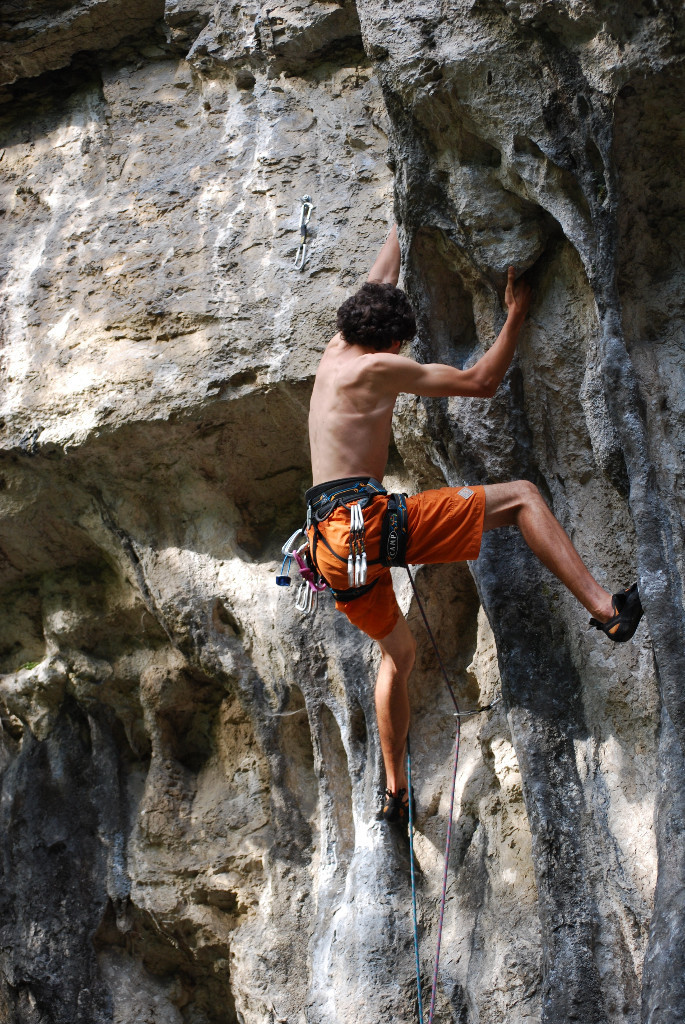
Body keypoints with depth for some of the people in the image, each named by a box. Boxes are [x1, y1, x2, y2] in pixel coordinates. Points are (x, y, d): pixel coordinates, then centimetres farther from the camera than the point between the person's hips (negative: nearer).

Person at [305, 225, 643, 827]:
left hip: (329, 543, 8)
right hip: (367, 520, -8)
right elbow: (481, 382, 1)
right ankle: (606, 609, -17)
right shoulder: (379, 367, -3)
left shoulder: (335, 351, 19)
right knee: (520, 496, -4)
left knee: (398, 651, 26)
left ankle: (395, 793, 28)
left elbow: (379, 285, 36)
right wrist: (516, 316, 9)